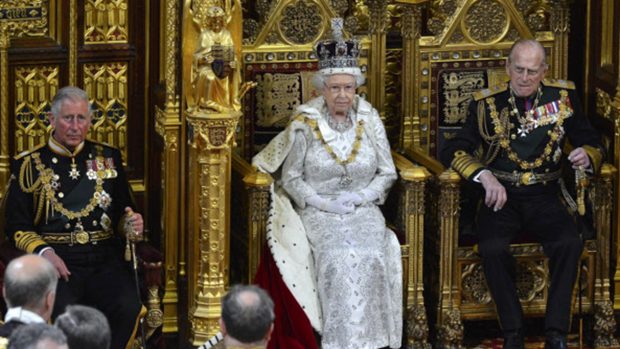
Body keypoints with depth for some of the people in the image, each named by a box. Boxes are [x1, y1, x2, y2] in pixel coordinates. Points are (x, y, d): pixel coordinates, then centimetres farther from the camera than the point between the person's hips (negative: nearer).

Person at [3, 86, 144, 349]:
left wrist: (131, 226, -1)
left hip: (105, 260, 2)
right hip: (56, 260, -2)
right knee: (65, 313, -34)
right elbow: (16, 227, 7)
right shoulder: (28, 165, 10)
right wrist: (43, 252, -12)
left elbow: (123, 215, 24)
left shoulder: (108, 158, 18)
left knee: (127, 309, -29)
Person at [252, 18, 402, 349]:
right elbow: (291, 178, 2)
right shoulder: (305, 124, -1)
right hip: (318, 211, -2)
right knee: (338, 256, -31)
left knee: (371, 255, -29)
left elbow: (387, 173, 9)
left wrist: (359, 197, -8)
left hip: (363, 209, 2)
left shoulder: (369, 121, 5)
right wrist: (324, 203, -12)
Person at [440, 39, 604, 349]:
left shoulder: (564, 97, 7)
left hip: (545, 198, 1)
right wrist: (485, 176, -21)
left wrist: (587, 156, -14)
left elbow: (593, 144, 12)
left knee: (570, 243, -30)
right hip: (501, 196, -1)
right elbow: (451, 151, -3)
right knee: (492, 248, -32)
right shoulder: (486, 103, 2)